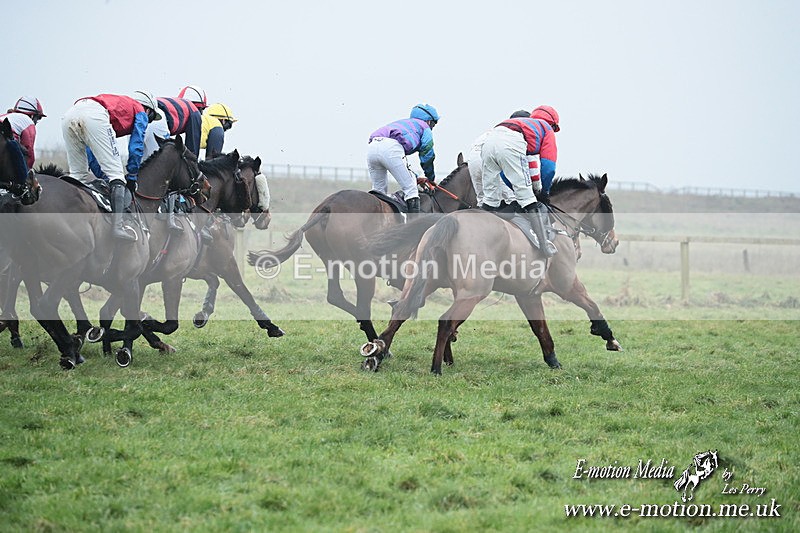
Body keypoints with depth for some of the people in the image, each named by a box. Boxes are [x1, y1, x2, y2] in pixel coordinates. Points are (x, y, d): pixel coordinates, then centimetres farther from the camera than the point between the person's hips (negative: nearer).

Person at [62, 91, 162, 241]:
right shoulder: (141, 112, 28)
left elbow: (91, 148, 41)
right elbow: (136, 148, 18)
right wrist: (131, 178, 27)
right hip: (95, 116, -7)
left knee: (77, 175, 17)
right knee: (116, 174, -3)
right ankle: (118, 226, -15)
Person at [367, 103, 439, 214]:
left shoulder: (402, 122, 44)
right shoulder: (425, 127, 24)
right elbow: (427, 155, 18)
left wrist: (414, 176, 45)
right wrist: (431, 178, 32)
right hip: (391, 148, -7)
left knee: (378, 190, 20)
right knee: (410, 189, 0)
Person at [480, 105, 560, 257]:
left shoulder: (527, 124, 43)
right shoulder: (547, 130, 26)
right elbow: (548, 167, 15)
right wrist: (544, 192, 25)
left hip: (489, 141, 6)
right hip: (511, 145, -6)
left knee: (490, 198, 17)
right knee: (526, 197, -2)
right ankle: (544, 246, -4)